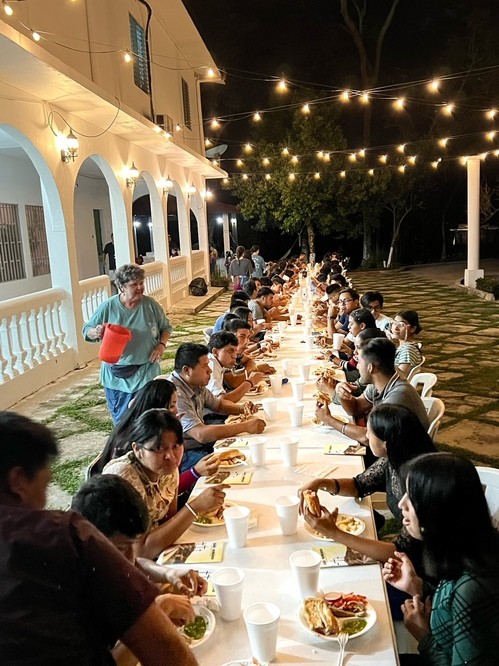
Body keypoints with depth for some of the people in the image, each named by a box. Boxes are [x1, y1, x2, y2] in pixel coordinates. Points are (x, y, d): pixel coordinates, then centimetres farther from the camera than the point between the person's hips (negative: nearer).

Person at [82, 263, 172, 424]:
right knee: (121, 420, 13)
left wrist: (162, 344, -10)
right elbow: (86, 330, 1)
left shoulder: (150, 305, -5)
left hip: (146, 373, 0)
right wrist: (96, 333, -22)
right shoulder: (108, 307, -8)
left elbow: (166, 327, 9)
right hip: (117, 375, 0)